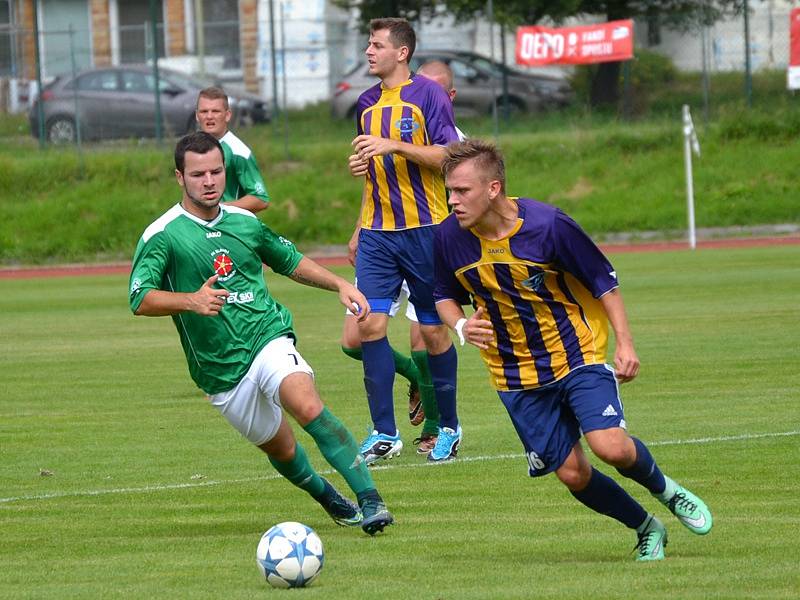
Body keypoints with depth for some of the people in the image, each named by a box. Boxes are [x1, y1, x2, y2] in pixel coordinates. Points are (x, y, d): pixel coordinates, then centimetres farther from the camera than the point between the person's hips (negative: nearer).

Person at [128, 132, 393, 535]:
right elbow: (140, 299, -19)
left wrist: (340, 284, 14)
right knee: (281, 449, 10)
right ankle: (328, 498, 42)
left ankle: (369, 498, -31)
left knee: (307, 407, -28)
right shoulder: (161, 236, -7)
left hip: (268, 340, 1)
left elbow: (289, 260, 26)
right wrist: (191, 301, -36)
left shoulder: (245, 222, 8)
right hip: (221, 371, 0)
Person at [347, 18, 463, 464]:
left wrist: (395, 145, -21)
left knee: (433, 330, 1)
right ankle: (385, 434, -2)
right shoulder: (368, 104, 14)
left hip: (425, 229, -5)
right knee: (370, 324, -7)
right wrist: (360, 229, 16)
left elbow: (447, 156, -13)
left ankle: (449, 427, 16)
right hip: (378, 234, 5)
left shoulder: (428, 94, -6)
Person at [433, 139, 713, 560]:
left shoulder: (547, 225, -19)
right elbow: (445, 295, 9)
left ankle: (666, 492, 11)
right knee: (572, 474, -1)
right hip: (516, 375, 3)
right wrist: (461, 326, -13)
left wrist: (624, 343, -12)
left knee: (610, 446, -22)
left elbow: (603, 280, -7)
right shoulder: (449, 238, -10)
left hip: (579, 354, -3)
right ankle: (648, 530, 23)